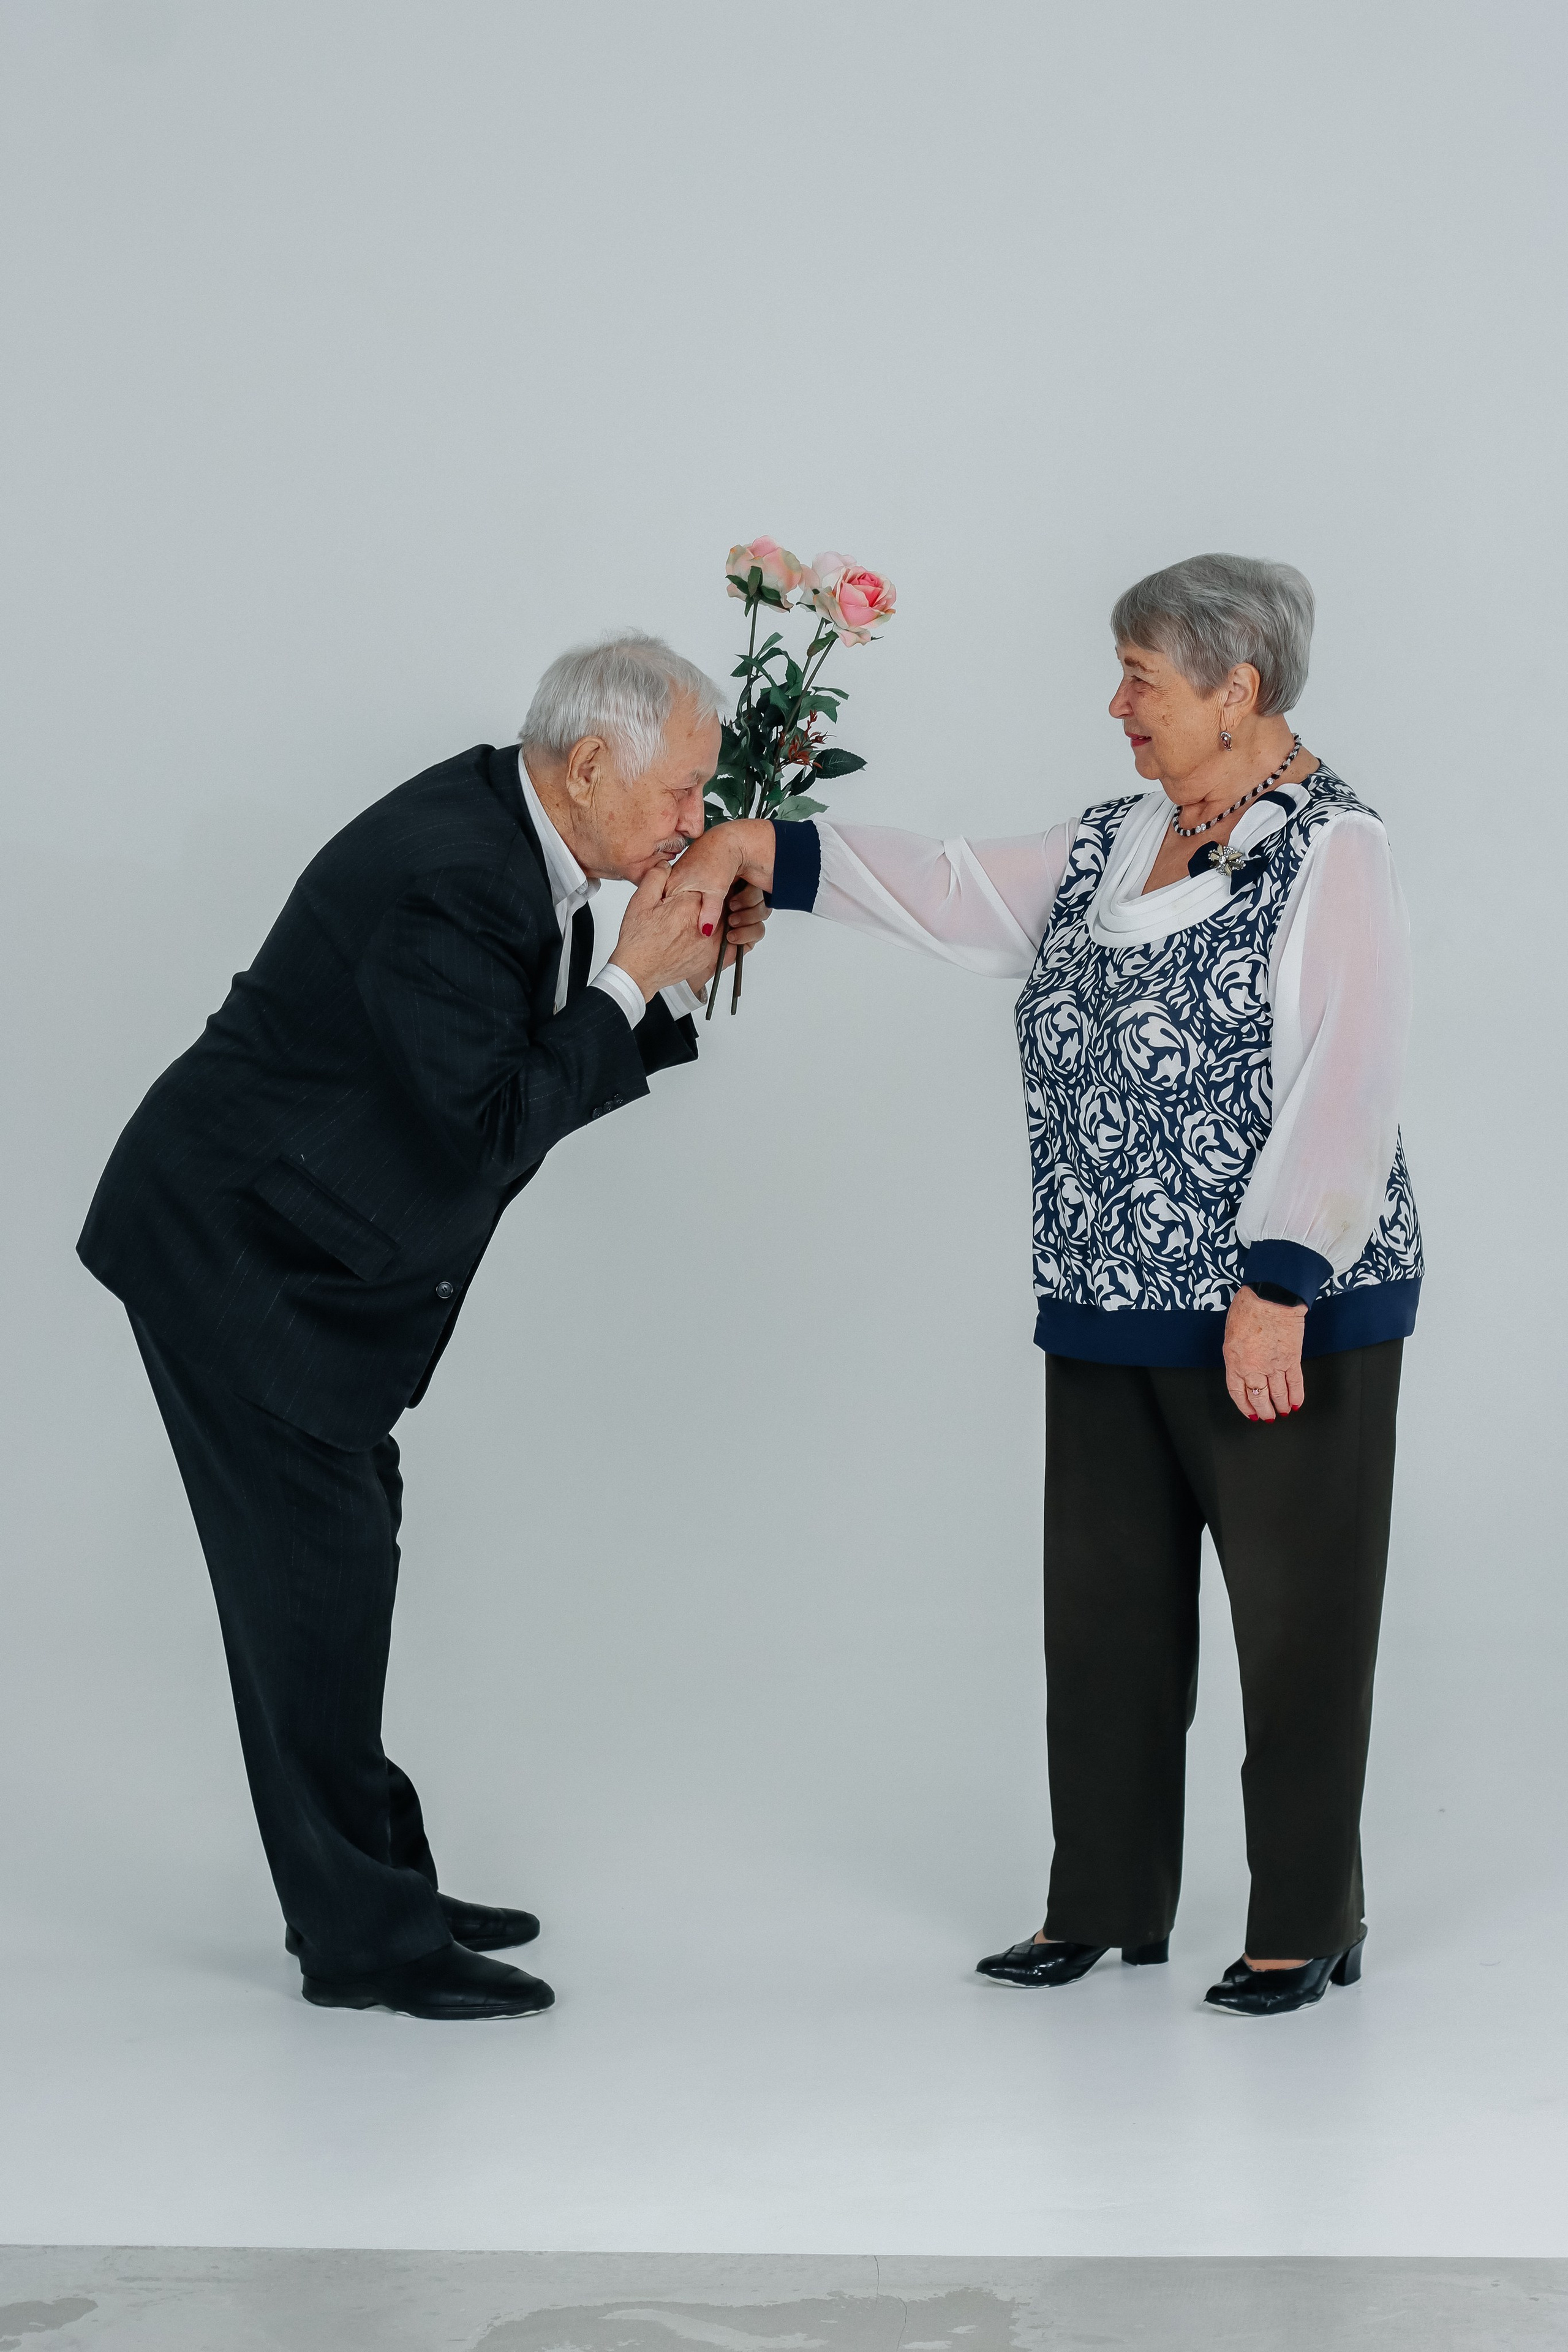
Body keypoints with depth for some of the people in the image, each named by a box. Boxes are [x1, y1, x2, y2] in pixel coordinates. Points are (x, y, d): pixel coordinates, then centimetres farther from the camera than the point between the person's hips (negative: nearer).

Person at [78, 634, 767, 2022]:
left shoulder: (510, 843, 4)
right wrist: (631, 980, -18)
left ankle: (373, 1889, 24)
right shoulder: (445, 882, -26)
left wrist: (678, 979, -1)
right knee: (317, 1567, -5)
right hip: (235, 1245, -10)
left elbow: (552, 1071, 12)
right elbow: (494, 1127, -25)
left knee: (339, 1560, 14)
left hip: (293, 1247, 10)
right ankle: (362, 1937, 3)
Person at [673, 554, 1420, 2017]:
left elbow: (1340, 1099, -18)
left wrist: (1276, 1290, -23)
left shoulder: (1331, 855, -12)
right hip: (1114, 1302, 8)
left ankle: (1308, 1925, 13)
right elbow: (957, 894, 11)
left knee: (1297, 1609, 2)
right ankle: (1107, 1902, 24)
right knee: (1104, 1598, 12)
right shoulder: (1115, 844, 13)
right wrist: (760, 849, 3)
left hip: (1285, 1310, -8)